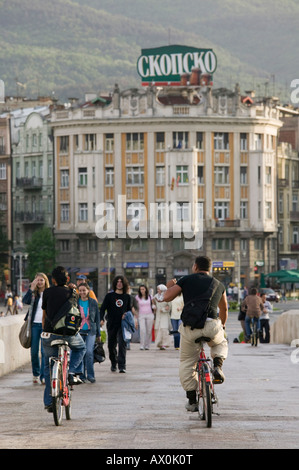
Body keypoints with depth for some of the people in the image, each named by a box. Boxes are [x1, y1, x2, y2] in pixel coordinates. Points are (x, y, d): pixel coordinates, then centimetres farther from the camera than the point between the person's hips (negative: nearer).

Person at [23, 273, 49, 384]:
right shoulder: (33, 293, 7)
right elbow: (25, 301, -11)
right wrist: (32, 288, -15)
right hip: (34, 324, 2)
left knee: (45, 351, -8)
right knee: (34, 351, 5)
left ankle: (43, 376, -4)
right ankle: (35, 374, 20)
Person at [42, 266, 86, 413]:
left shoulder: (47, 292, 6)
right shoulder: (71, 292, 6)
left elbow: (44, 315, 12)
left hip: (49, 334, 1)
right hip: (69, 333, -1)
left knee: (49, 367, 13)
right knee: (80, 348, 31)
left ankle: (48, 402, 11)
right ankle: (71, 372, 6)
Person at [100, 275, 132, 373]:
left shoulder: (127, 297, 9)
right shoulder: (109, 296, 3)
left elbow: (129, 309, 20)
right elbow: (102, 308, 0)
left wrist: (126, 315, -3)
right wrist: (101, 319, -16)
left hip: (122, 324, 0)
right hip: (111, 324, 0)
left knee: (122, 344, -14)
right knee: (111, 345, 7)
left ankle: (122, 366, -16)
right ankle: (113, 364, 30)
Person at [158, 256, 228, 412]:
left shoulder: (186, 280, 10)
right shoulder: (218, 285, 20)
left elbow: (167, 297, 6)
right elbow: (224, 309, 34)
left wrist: (170, 286, 29)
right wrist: (222, 325, 54)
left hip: (189, 328, -1)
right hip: (211, 326, 2)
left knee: (186, 363, 16)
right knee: (221, 343, 34)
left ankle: (192, 401, 14)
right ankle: (217, 367, 5)